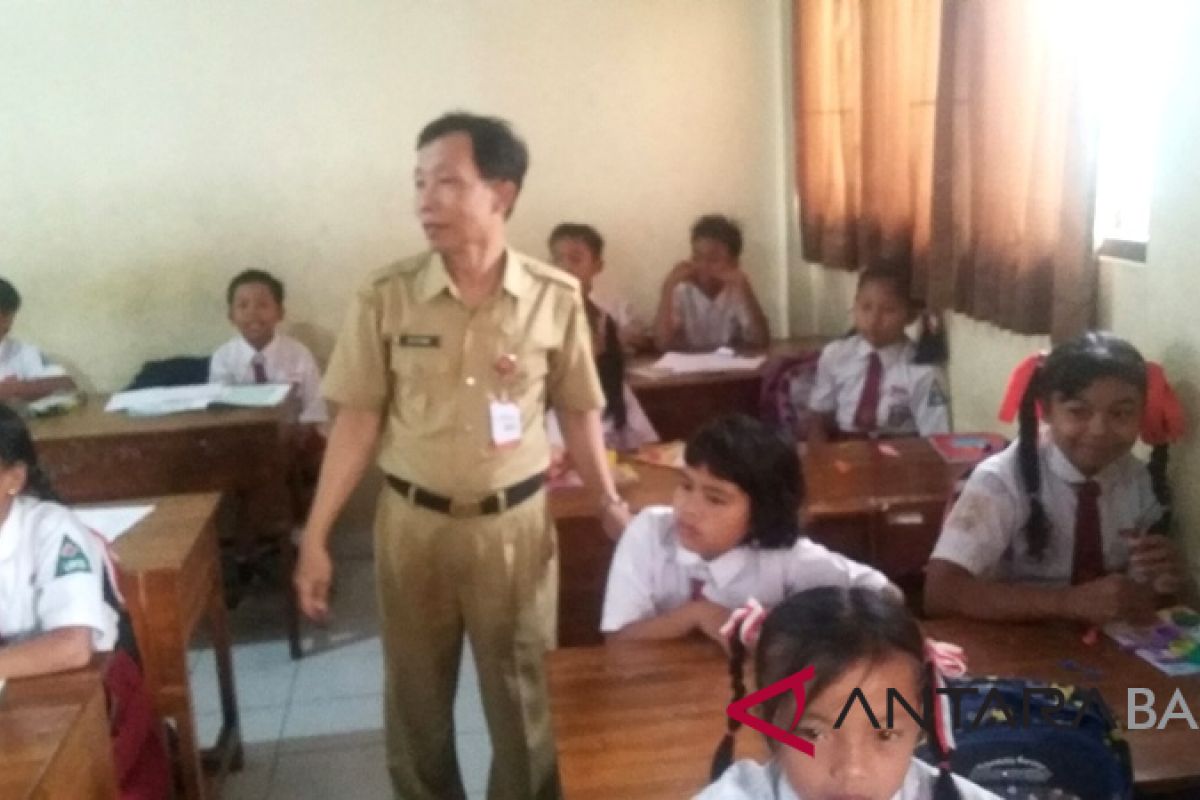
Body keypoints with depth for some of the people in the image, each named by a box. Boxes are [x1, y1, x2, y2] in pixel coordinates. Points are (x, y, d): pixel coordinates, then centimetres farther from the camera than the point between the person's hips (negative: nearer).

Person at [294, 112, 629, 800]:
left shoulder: (556, 297, -7)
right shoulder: (386, 297, -7)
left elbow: (579, 412, 3)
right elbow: (358, 421, -3)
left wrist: (611, 502, -2)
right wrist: (316, 538, -4)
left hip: (516, 524, 0)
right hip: (413, 524, 1)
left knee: (523, 697, 13)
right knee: (416, 698, 16)